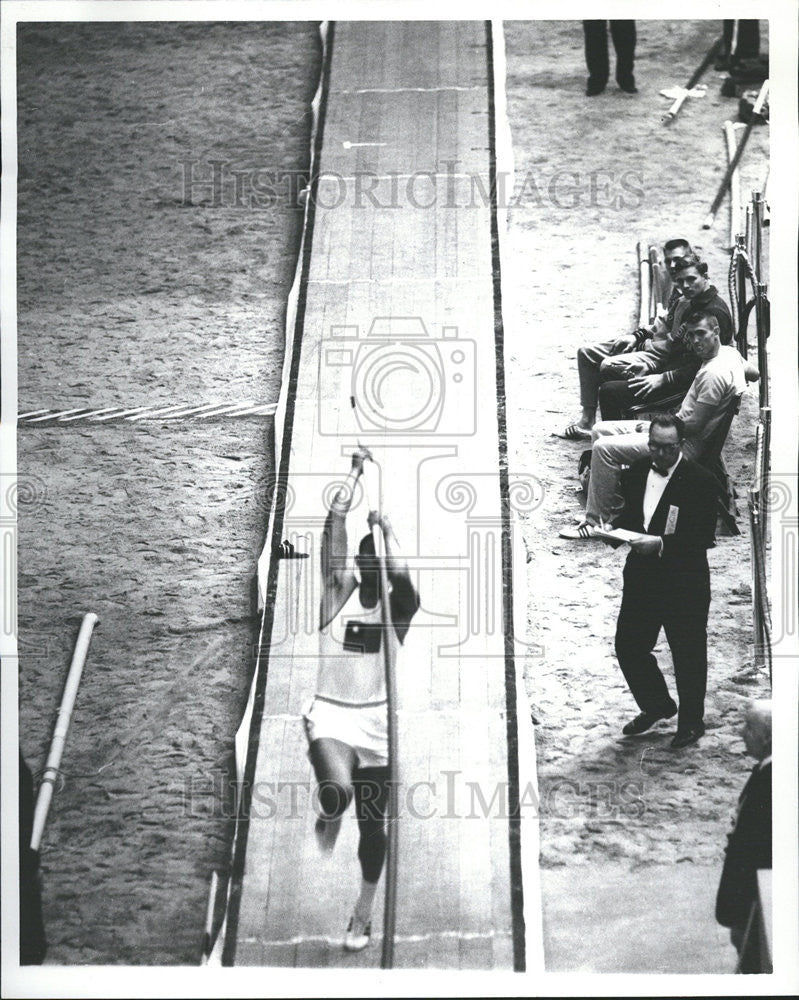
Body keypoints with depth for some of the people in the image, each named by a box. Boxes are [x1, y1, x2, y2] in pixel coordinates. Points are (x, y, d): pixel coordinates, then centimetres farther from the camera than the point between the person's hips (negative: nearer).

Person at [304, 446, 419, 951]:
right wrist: (357, 471, -7)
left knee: (373, 823, 9)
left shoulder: (398, 607, -1)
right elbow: (335, 521, -10)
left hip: (377, 721, 2)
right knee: (339, 789, -30)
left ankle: (364, 915, 28)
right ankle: (329, 818, 9)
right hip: (331, 715, -2)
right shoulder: (339, 592, -1)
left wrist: (387, 529, -14)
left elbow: (402, 576, -25)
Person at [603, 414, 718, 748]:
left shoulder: (700, 480, -13)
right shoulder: (636, 473, 5)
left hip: (684, 584, -5)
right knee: (628, 646, 8)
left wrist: (660, 543, -28)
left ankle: (691, 721, 25)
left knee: (688, 655, 6)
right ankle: (656, 706, 31)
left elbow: (704, 537, -19)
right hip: (641, 579, 5)